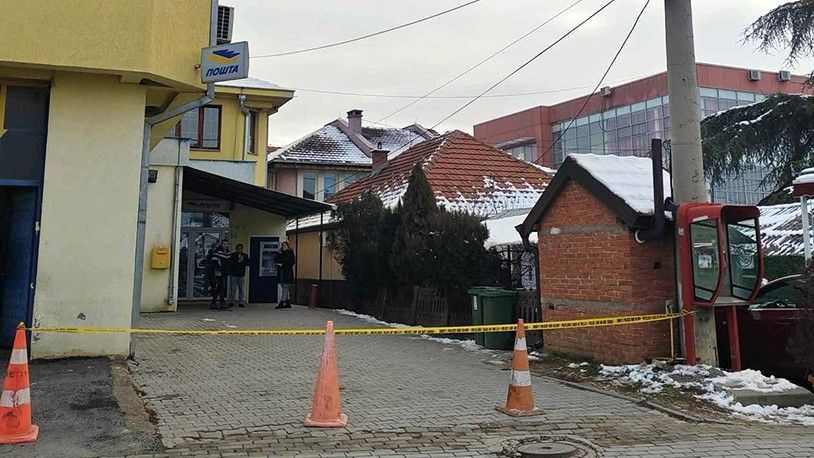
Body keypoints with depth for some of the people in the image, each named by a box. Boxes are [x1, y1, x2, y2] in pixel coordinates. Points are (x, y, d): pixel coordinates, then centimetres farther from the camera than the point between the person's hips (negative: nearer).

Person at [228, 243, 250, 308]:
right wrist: (237, 261, -16)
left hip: (241, 275, 3)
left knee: (241, 289, 6)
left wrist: (241, 261, -11)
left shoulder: (245, 255, 12)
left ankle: (241, 302, 11)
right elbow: (230, 263, -8)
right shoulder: (232, 255, 3)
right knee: (233, 289, -4)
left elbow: (248, 263, 2)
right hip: (233, 274, -3)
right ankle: (231, 302, 3)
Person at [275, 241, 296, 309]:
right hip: (282, 272, 8)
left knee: (285, 286, -10)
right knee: (286, 288, 8)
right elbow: (275, 260, 10)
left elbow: (291, 262, -12)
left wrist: (283, 264, -11)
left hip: (287, 272, -8)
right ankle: (288, 303, 11)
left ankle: (282, 303, -14)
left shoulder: (290, 253, -4)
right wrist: (279, 252, 0)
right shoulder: (282, 254, 16)